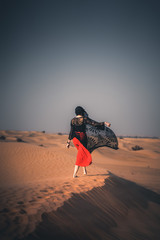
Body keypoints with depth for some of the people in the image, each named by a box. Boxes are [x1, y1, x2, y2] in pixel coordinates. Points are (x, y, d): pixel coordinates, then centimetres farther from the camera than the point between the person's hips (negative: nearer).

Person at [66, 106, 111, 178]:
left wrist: (68, 142, 3)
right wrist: (104, 123, -11)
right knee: (81, 156, 1)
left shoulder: (73, 120, 0)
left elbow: (71, 131, -1)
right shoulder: (84, 119, -12)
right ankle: (75, 174, -5)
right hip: (82, 138, -5)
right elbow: (94, 124, -16)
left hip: (75, 138, 5)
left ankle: (84, 170, 26)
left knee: (82, 153, 25)